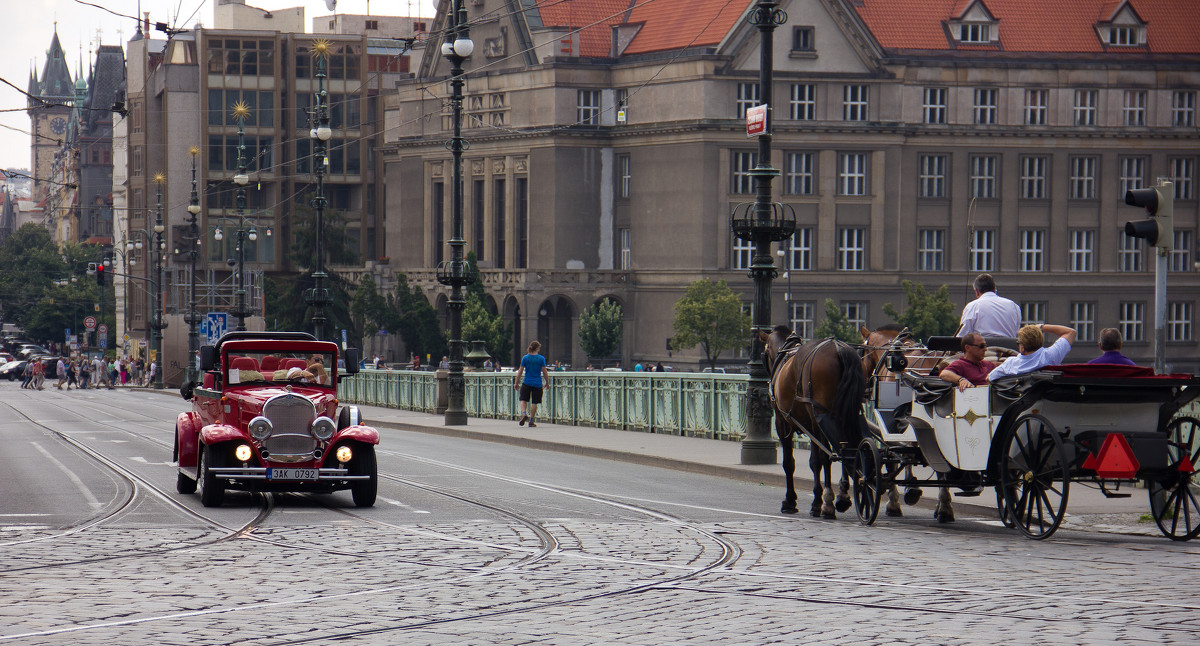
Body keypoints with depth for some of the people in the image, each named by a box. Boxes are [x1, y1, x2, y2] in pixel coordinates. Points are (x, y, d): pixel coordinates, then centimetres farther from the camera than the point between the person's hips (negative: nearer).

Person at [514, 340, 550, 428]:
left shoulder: (525, 358, -2)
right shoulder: (541, 358, -5)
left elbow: (520, 371, -1)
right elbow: (544, 372, -3)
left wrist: (516, 383, 7)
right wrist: (547, 383, 9)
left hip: (527, 383, 0)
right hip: (537, 384, 0)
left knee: (523, 400, 11)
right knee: (534, 402, 7)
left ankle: (524, 414, -14)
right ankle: (531, 421, 8)